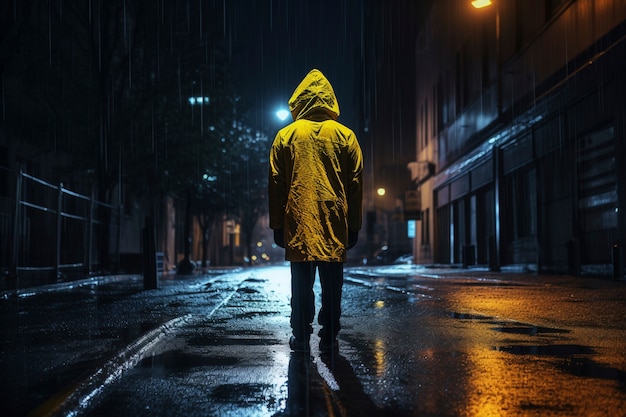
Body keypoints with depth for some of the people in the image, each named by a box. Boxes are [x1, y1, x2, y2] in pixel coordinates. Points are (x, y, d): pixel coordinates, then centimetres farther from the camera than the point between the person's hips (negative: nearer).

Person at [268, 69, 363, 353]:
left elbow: (276, 185, 4)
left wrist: (277, 225, 9)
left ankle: (301, 337, 9)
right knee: (332, 284, 5)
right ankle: (329, 338, 6)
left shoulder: (286, 136, 5)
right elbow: (355, 184, 5)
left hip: (298, 223, 0)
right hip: (334, 223, 0)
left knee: (301, 282, 6)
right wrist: (354, 226, 9)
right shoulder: (345, 136, 6)